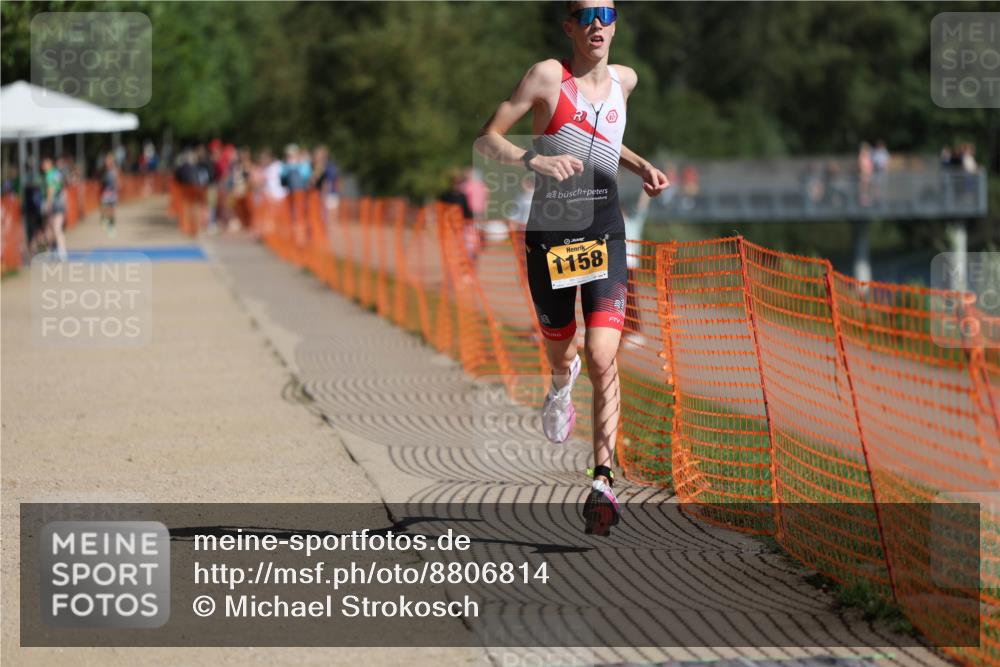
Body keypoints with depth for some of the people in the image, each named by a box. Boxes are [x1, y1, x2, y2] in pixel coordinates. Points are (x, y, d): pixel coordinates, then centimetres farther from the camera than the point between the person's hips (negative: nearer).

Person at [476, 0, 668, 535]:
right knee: (560, 353, 15)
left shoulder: (624, 81, 7)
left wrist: (641, 167, 10)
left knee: (603, 358, -15)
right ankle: (562, 383, 54)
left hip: (605, 235, 1)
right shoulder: (547, 76, -7)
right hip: (549, 234, -1)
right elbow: (486, 139, -10)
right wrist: (535, 159, -26)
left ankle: (603, 479, -15)